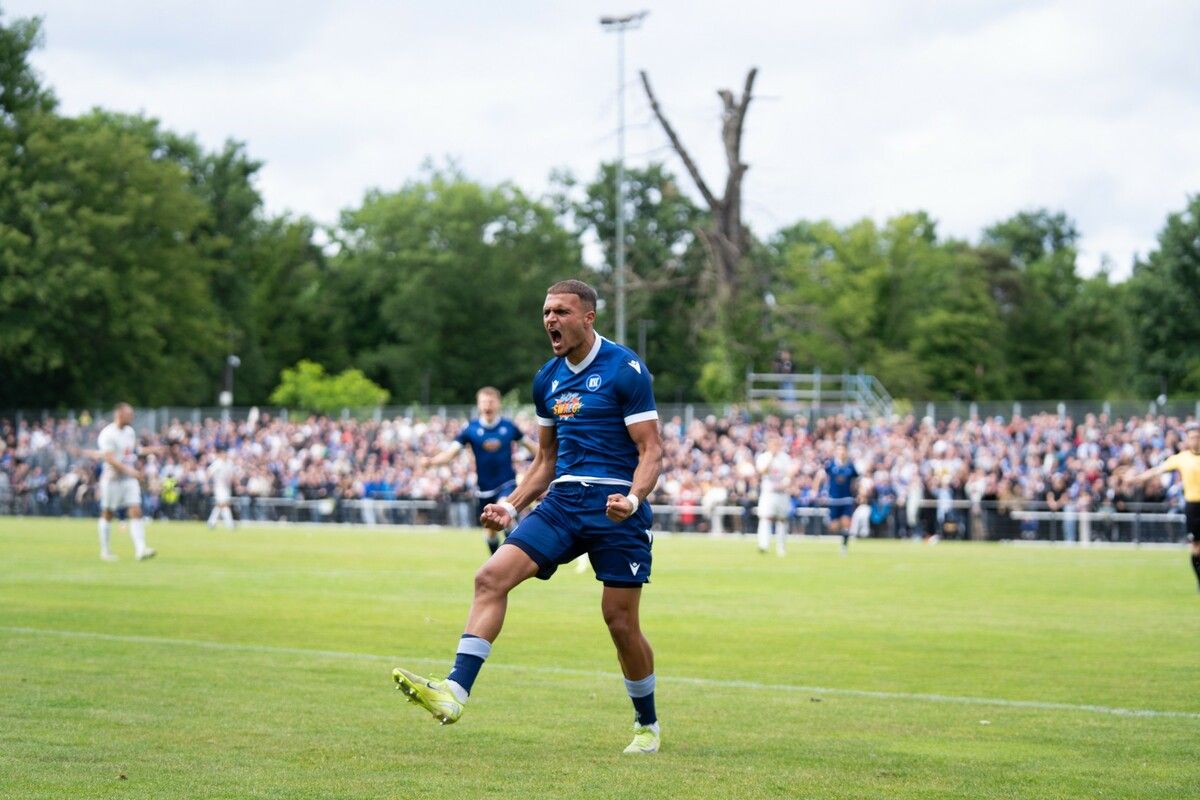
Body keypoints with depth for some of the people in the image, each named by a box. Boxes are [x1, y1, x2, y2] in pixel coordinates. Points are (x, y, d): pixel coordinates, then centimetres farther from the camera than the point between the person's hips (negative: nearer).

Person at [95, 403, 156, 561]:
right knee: (107, 514, 6)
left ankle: (140, 549, -13)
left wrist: (137, 472, 19)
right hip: (112, 478, -6)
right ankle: (105, 549, 19)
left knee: (136, 512, -7)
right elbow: (109, 458, -23)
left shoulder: (130, 432, 10)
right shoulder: (108, 434, -14)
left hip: (130, 479, 6)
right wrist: (128, 470, -30)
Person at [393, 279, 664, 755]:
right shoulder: (548, 380, 13)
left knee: (621, 623, -1)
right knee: (491, 577, -15)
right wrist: (512, 505, 10)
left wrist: (633, 498, -27)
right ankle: (454, 692, -23)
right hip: (562, 501, 6)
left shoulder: (625, 370, -7)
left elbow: (651, 450, -9)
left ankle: (647, 724, 21)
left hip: (616, 508, -6)